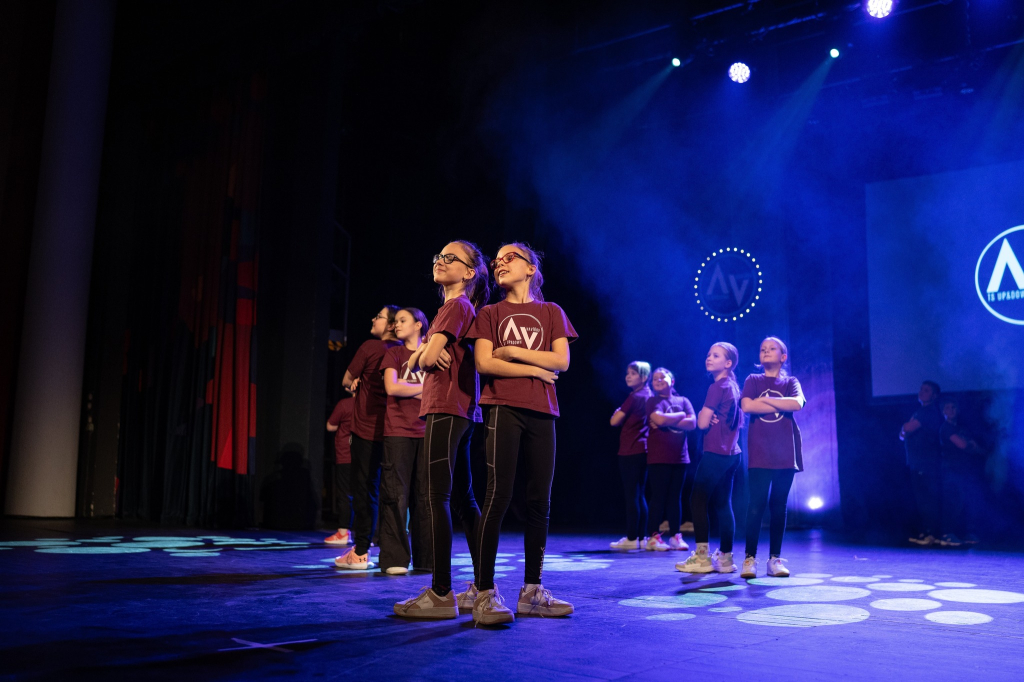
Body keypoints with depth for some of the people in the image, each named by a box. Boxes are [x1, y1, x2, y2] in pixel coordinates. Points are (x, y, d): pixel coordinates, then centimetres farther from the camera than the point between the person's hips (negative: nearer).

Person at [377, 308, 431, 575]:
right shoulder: (394, 354, 9)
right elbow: (391, 387, -6)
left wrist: (407, 389, -1)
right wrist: (424, 387, 0)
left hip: (426, 431, 2)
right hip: (398, 431, -2)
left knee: (425, 494, 2)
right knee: (396, 494, -5)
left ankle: (425, 557, 8)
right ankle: (395, 558, -1)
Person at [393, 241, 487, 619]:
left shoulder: (458, 306, -7)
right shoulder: (451, 308, 23)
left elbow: (430, 357, -17)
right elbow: (417, 358, 19)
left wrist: (425, 355, 5)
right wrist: (425, 353, -2)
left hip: (447, 410, -10)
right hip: (458, 411, 10)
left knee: (438, 497, -11)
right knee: (462, 498, 11)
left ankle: (441, 593, -10)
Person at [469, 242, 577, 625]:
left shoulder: (551, 312, 16)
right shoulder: (490, 313, 12)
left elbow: (561, 361, 2)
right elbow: (484, 363, -2)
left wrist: (512, 351, -4)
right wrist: (534, 369, -4)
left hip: (541, 411, 3)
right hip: (503, 407, -2)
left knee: (540, 500, 3)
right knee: (499, 494, -11)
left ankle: (532, 592, 11)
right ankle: (485, 593, -8)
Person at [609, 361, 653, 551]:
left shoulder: (635, 396, -13)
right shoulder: (649, 396, 12)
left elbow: (615, 421, -12)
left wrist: (617, 412, 6)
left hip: (630, 452, -8)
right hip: (643, 451, 8)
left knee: (631, 495, -6)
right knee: (639, 496, 11)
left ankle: (631, 538, -4)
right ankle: (641, 537, 14)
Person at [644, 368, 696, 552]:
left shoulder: (683, 401, 11)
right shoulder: (653, 401, 1)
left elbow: (692, 423, -3)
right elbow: (659, 419, -19)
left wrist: (667, 422, -12)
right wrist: (680, 415, -4)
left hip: (679, 456, 4)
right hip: (658, 457, -4)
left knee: (675, 497, 7)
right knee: (658, 496, -3)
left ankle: (676, 536, 13)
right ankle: (654, 536, 1)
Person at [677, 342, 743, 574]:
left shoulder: (717, 387, -13)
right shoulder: (733, 386, 14)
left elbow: (702, 423, -16)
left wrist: (704, 414, 6)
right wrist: (713, 417, 4)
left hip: (715, 453, -9)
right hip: (731, 453, 9)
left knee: (698, 501, -4)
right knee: (723, 504, 11)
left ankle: (701, 557, -4)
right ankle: (725, 557, 14)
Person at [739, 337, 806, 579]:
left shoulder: (790, 382, 12)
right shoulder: (753, 380, 10)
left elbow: (797, 403, -10)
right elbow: (747, 406, -9)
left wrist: (764, 399, -8)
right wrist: (781, 405, -7)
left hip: (785, 453, 1)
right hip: (759, 453, -1)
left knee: (778, 507, 4)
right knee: (755, 506, -7)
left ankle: (775, 559, 11)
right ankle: (750, 559, -2)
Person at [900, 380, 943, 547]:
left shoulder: (929, 412, -11)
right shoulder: (921, 411, 21)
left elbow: (908, 428, -19)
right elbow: (903, 435, 26)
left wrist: (906, 426, 2)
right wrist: (905, 431, 6)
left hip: (927, 463, -10)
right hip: (917, 463, 10)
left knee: (929, 499, -8)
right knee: (921, 499, 11)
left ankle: (933, 533, -7)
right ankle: (925, 532, 15)